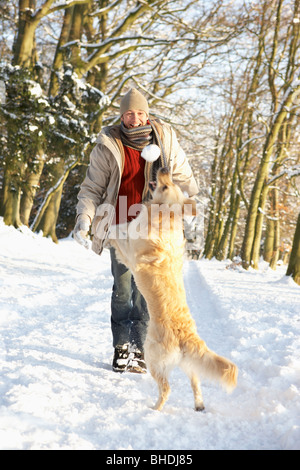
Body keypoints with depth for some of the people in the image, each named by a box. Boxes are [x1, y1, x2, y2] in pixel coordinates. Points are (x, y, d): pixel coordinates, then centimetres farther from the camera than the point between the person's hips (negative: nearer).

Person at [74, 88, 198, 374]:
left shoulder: (164, 140, 4)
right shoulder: (108, 146, -2)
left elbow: (182, 178, 15)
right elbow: (92, 188, 0)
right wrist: (84, 218, -14)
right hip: (121, 227, -1)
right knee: (122, 289, 2)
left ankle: (137, 349, 9)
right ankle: (121, 347, 14)